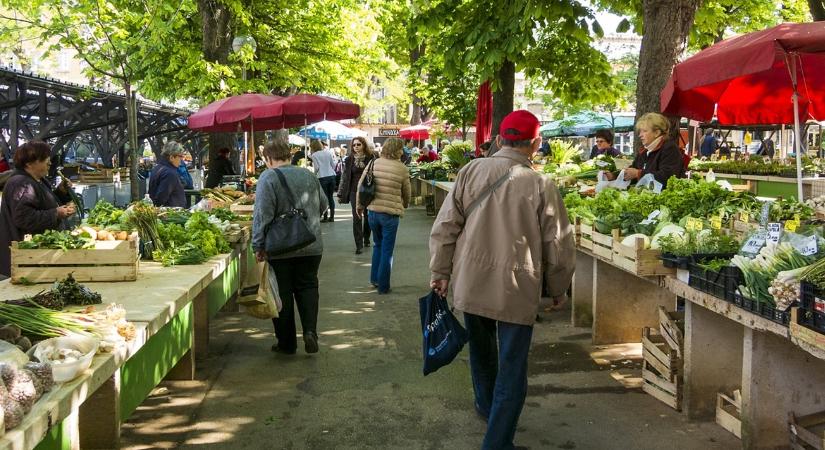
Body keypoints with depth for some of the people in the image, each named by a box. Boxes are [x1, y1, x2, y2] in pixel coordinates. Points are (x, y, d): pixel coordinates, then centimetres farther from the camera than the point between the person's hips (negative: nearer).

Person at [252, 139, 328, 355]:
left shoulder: (268, 178, -10)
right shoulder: (309, 175, 6)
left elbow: (262, 215, -15)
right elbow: (323, 205, 17)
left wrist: (258, 246, -10)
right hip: (311, 246, 4)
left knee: (283, 293, 6)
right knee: (308, 287, 15)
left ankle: (286, 342, 13)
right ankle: (310, 331, -3)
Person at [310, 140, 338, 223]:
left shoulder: (314, 155, -2)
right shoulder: (328, 152, 10)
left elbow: (316, 167, -4)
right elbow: (333, 164, 9)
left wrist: (315, 174, 14)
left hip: (322, 178, -4)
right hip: (332, 176, 4)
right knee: (330, 197, 10)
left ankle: (325, 217, 0)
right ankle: (332, 216, 11)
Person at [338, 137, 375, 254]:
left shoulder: (371, 158, -2)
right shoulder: (349, 160, 2)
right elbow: (345, 177, 5)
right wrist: (341, 194, 3)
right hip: (355, 192, 0)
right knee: (357, 218, -5)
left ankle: (366, 239, 33)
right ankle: (359, 245, -2)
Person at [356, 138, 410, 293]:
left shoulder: (374, 163, 0)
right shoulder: (402, 168, -7)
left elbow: (360, 185, 3)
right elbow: (406, 193, 4)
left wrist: (360, 205, 16)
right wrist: (405, 205, 25)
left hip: (372, 211, 4)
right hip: (391, 213, -4)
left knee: (378, 245, 24)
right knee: (387, 251, 7)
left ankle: (374, 279, 29)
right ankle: (383, 286, 12)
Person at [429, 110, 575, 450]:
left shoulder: (471, 171, -4)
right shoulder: (541, 186, -10)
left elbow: (444, 227, -2)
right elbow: (558, 246, -3)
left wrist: (441, 272, 8)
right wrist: (558, 290, 11)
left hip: (470, 285, 4)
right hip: (517, 290, -4)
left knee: (481, 349, 25)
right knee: (512, 369, 6)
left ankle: (486, 406, 48)